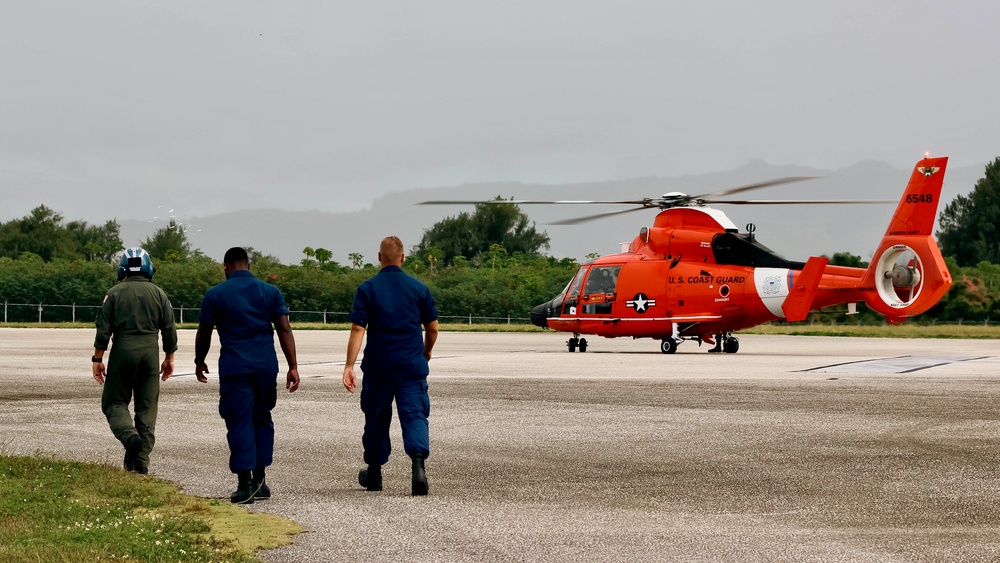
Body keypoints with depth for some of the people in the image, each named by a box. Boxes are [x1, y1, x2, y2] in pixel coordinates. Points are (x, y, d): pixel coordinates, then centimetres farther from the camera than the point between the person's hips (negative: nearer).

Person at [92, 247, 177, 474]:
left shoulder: (114, 293, 1)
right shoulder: (158, 294, 7)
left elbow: (103, 329, -3)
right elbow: (169, 329, 8)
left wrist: (98, 359, 2)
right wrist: (169, 358, 17)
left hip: (122, 350, -2)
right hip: (150, 351, 2)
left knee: (115, 402, 8)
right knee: (147, 406, 6)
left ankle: (130, 437, -20)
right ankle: (141, 461, 4)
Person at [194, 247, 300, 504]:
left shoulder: (215, 295, 1)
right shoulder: (270, 292, 6)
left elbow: (203, 334, 7)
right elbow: (284, 330, 1)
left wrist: (199, 362, 23)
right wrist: (293, 366, 1)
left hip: (234, 368, -2)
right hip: (266, 367, 3)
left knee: (239, 423, -1)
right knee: (262, 419, 14)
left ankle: (245, 485, -5)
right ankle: (259, 480, 14)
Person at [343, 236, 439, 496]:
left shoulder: (368, 288, -4)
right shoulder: (419, 288, 2)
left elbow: (358, 329, -11)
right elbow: (433, 328, 7)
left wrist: (349, 365, -13)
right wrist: (426, 351, 27)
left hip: (378, 367, 0)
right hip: (413, 367, 0)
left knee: (376, 419, 14)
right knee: (415, 415, -3)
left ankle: (374, 473, 27)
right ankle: (418, 464, -26)